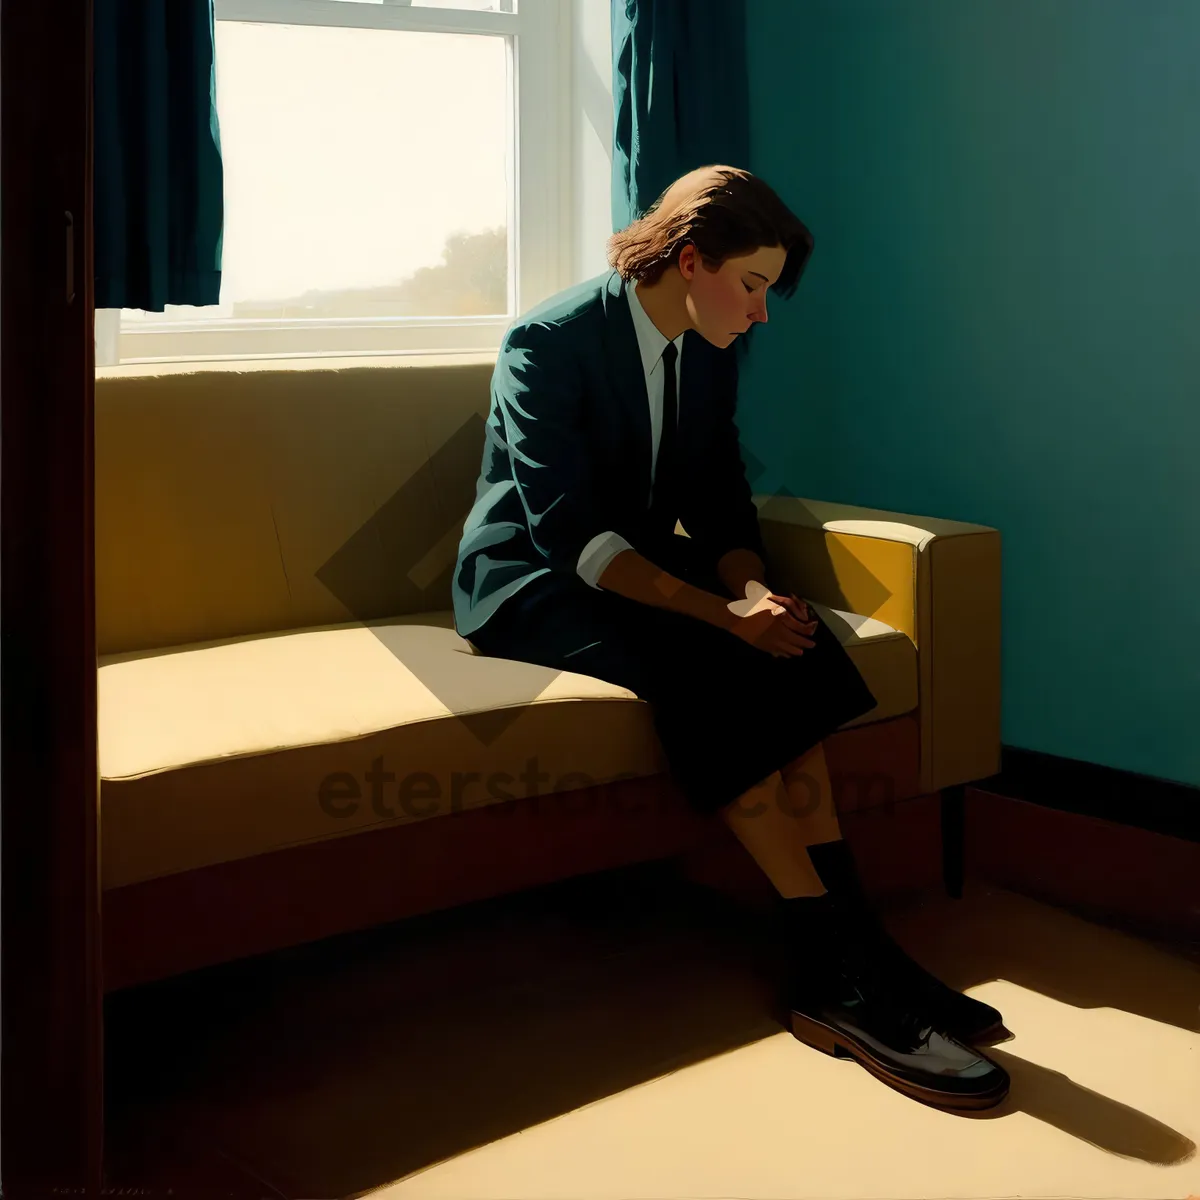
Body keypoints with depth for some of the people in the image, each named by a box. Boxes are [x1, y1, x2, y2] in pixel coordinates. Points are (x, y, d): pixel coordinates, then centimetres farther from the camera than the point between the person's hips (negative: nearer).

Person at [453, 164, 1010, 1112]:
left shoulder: (709, 355, 6)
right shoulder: (548, 343, -18)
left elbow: (721, 504, 6)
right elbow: (567, 531, -25)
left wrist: (753, 590, -17)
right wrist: (718, 610, -33)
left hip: (641, 564, 7)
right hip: (530, 582, -7)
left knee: (787, 645, -23)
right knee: (702, 664, -33)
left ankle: (845, 948, -28)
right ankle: (837, 967, -32)